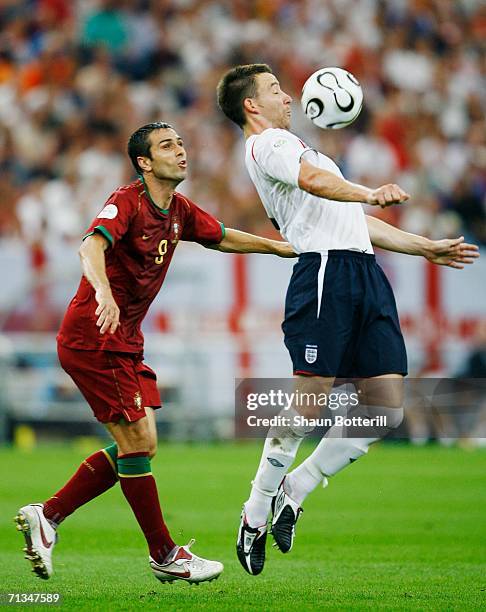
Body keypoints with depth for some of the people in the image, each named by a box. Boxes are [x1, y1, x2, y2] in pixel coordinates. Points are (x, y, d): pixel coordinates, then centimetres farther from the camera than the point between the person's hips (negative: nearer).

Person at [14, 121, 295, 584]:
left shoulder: (179, 211, 10)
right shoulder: (127, 202, -16)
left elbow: (221, 238, 28)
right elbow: (92, 245, -34)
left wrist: (277, 246, 24)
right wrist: (103, 291, -52)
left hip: (124, 343, 9)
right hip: (93, 338, -9)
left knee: (139, 446, 8)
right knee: (137, 441, -7)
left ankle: (47, 516, 14)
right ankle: (165, 555, 3)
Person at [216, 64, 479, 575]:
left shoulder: (289, 145, 34)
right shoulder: (268, 143, 4)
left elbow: (350, 221, 35)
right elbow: (315, 181, -18)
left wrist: (426, 248, 32)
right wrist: (370, 193, -32)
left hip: (364, 274, 9)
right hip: (326, 270, -9)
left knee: (386, 409, -2)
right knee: (309, 405, -13)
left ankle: (294, 492, 9)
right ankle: (255, 517, 0)